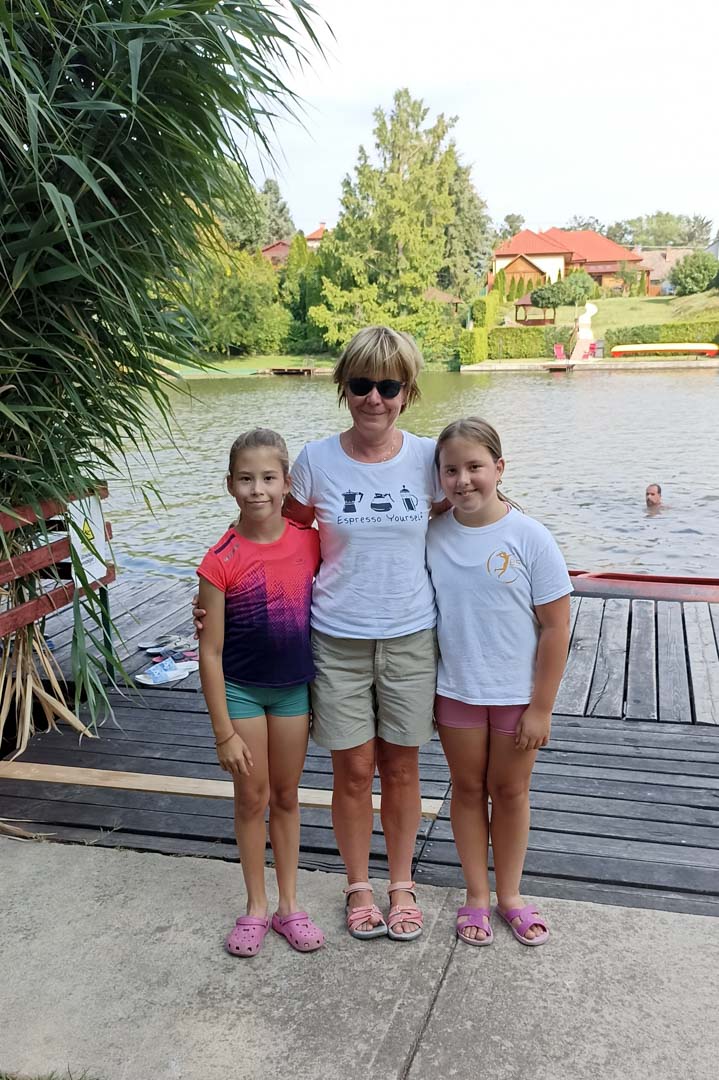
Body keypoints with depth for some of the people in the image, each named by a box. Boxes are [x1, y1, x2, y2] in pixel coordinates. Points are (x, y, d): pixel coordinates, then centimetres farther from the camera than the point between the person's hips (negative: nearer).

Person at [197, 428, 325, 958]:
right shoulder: (221, 561, -18)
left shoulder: (310, 543, -9)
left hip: (294, 688, 2)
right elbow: (211, 652, -13)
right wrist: (224, 733, -11)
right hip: (241, 690, -2)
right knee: (252, 799, 11)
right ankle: (256, 907, 30)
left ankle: (289, 904, 32)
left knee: (286, 797, 16)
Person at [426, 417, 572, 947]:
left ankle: (510, 894, 35)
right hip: (455, 690, 2)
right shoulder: (433, 535, -7)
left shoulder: (529, 537, -15)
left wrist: (541, 708, -11)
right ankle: (477, 896, 34)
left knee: (510, 791, 14)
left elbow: (555, 627, -11)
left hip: (517, 693, -2)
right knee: (468, 789, 15)